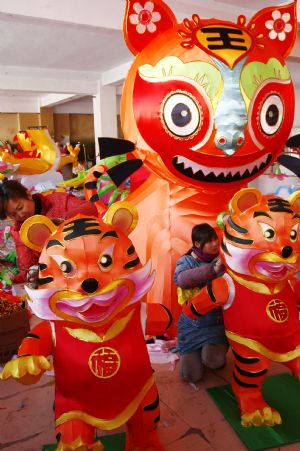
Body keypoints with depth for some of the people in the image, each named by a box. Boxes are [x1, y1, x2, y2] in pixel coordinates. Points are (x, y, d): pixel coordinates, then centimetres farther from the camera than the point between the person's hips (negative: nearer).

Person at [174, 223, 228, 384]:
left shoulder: (222, 260, -3)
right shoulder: (186, 261, -7)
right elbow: (182, 279, -30)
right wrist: (214, 269, -41)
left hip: (218, 323, 0)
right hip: (192, 325, 0)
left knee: (213, 360, -25)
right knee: (191, 375, -4)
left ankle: (217, 352, 12)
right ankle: (194, 353, 30)